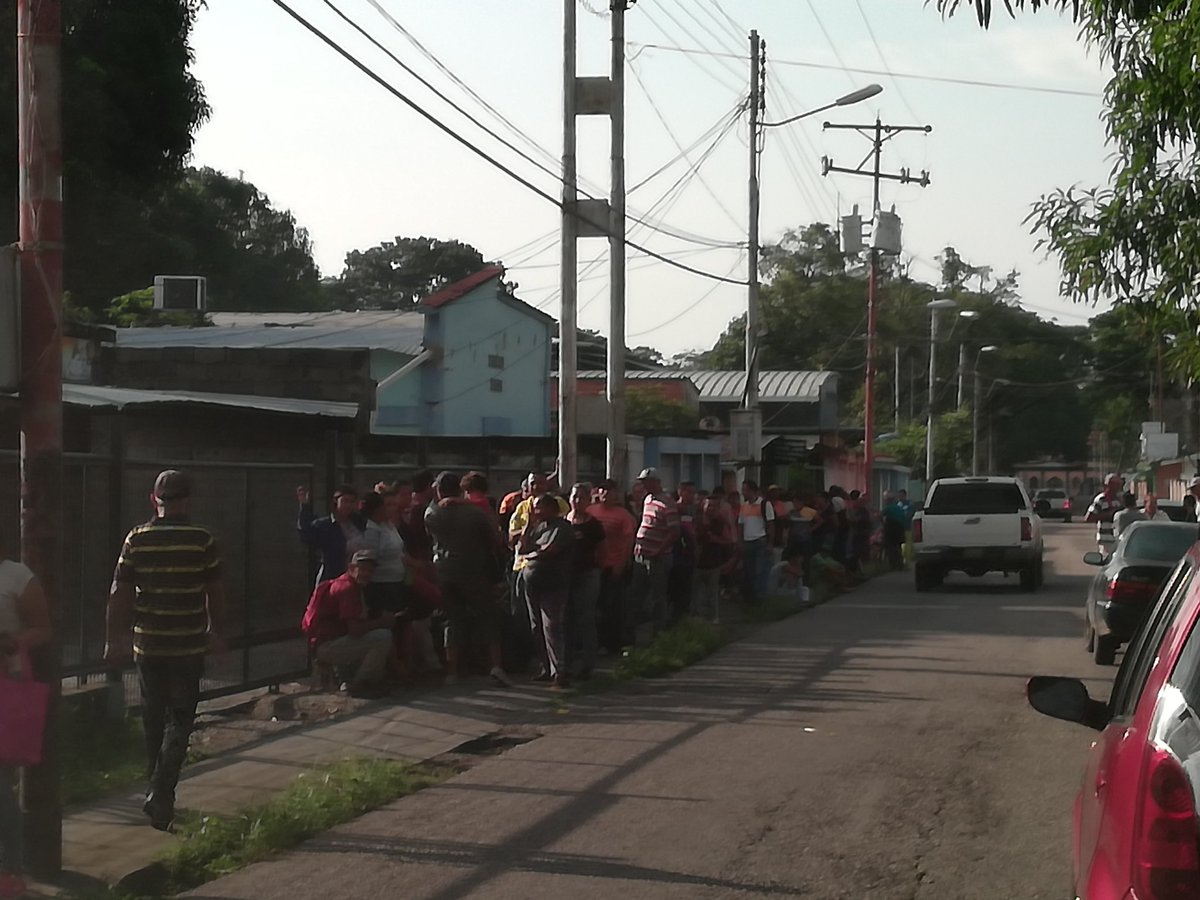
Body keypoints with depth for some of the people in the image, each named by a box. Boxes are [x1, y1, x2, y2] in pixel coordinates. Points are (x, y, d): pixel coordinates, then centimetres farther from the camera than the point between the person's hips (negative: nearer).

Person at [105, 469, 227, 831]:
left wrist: (115, 639, 6)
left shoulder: (136, 539, -2)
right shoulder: (202, 540, -7)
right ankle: (161, 794, -12)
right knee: (179, 720, 2)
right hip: (188, 646, -2)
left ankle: (158, 794, 26)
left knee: (153, 719, 15)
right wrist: (217, 632, 15)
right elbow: (215, 592, 1)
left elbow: (119, 593, -2)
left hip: (147, 644, 2)